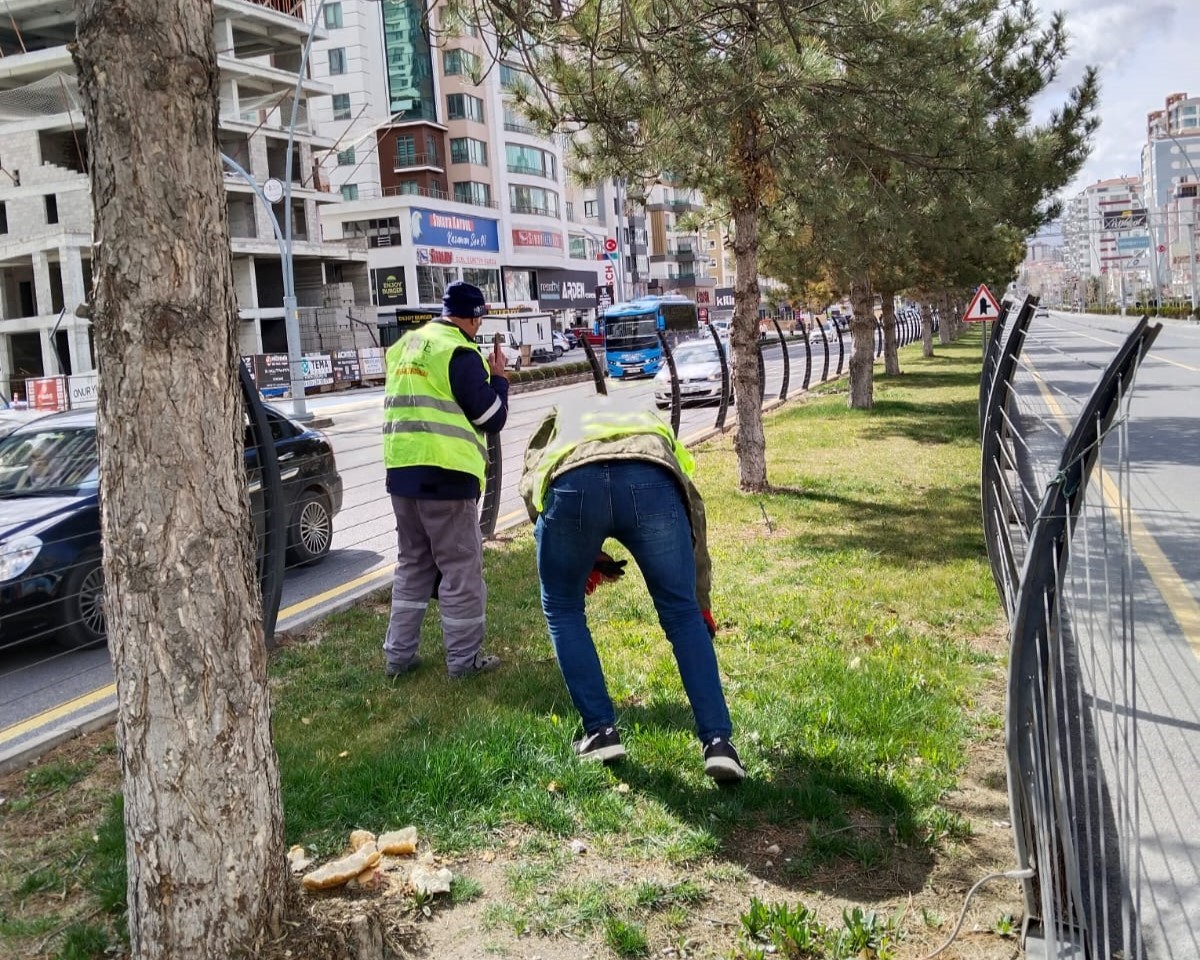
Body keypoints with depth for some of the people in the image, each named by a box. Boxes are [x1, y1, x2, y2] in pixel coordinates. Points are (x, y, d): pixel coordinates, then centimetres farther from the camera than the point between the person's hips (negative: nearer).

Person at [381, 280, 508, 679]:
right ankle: (465, 658, 10)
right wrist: (498, 377, 8)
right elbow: (492, 418, -8)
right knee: (461, 569, 3)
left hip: (401, 470, 8)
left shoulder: (404, 347, 14)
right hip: (444, 474, -8)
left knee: (413, 564, 17)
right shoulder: (459, 352, -10)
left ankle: (398, 654, 20)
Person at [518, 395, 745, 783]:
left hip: (570, 484, -1)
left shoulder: (558, 421, 43)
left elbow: (530, 486, 22)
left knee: (562, 612, 24)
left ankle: (601, 732, 22)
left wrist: (585, 561, 29)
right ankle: (718, 742, 13)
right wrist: (703, 606, 51)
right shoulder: (651, 422, 45)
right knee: (683, 616, 18)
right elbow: (692, 510, 43)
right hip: (650, 483, 1)